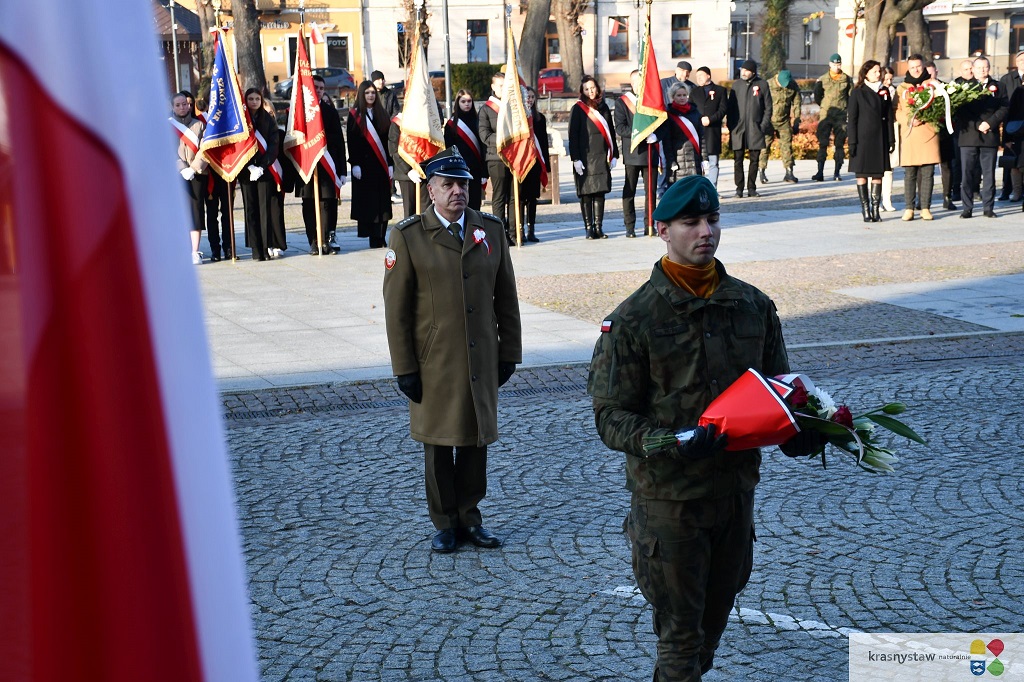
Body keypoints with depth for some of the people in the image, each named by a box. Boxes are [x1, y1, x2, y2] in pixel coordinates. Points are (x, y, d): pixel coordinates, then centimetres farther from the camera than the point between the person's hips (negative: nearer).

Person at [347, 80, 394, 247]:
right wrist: (354, 164, -11)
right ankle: (374, 238, -1)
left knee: (382, 201, 0)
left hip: (381, 165, 3)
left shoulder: (382, 114, 11)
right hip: (363, 164, -3)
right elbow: (351, 141, -2)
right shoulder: (354, 115, 3)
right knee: (365, 200, -4)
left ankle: (379, 238, 4)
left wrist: (390, 164, 0)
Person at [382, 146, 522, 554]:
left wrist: (509, 352, 7)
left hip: (482, 361, 3)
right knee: (438, 446, 7)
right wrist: (405, 368, -8)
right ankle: (444, 523, 21)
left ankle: (469, 517, 24)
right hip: (434, 364, -3)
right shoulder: (408, 236, -6)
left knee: (476, 442, 10)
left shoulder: (491, 230, 5)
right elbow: (396, 309, -6)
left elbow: (506, 298, 9)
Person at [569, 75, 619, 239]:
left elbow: (610, 132, 16)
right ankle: (589, 228, 1)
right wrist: (575, 159, -11)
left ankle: (598, 227, 6)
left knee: (600, 192, 3)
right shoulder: (578, 109, 0)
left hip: (602, 157, 4)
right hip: (585, 157, -4)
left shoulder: (603, 107, 13)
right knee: (586, 193, -3)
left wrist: (614, 155, 9)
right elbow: (573, 135, -4)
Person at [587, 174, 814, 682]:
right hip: (668, 498, -5)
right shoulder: (634, 317, -10)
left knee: (715, 618, 20)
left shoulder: (754, 306, 4)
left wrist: (793, 432, -9)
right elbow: (611, 416, -12)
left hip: (736, 486, 5)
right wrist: (670, 445, -29)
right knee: (681, 628, 3)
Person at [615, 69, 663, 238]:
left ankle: (649, 225, 11)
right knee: (629, 191, 0)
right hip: (632, 153, -3)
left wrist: (655, 136, -9)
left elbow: (662, 124, 12)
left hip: (651, 152, 3)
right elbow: (620, 127, -5)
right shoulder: (622, 102, 4)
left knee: (651, 190, 4)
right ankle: (630, 227, 4)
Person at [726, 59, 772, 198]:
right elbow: (730, 106, 10)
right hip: (738, 128, 1)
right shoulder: (737, 85, 8)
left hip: (755, 128, -1)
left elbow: (768, 107, 4)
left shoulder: (762, 84, 2)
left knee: (754, 160, 4)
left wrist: (764, 125, -4)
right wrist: (730, 125, 2)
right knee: (738, 160, 0)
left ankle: (751, 188, 12)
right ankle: (739, 188, 6)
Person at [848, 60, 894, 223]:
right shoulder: (857, 92, 0)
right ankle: (866, 211, 4)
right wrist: (852, 142, -9)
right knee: (862, 175, -1)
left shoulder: (884, 92, 11)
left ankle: (875, 210, 6)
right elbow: (852, 118, -2)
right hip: (863, 138, -3)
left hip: (880, 139, 3)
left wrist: (891, 140, 5)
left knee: (878, 174, 2)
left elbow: (889, 117, 11)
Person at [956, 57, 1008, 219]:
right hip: (969, 137, -1)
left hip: (990, 137, 2)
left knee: (989, 174, 4)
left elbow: (1004, 108, 4)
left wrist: (990, 123, -11)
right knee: (967, 173, -2)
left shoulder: (997, 86, 13)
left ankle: (988, 208, 9)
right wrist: (978, 126, -10)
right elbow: (959, 110, -2)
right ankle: (967, 208, 3)